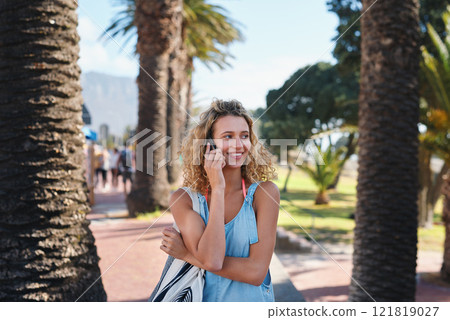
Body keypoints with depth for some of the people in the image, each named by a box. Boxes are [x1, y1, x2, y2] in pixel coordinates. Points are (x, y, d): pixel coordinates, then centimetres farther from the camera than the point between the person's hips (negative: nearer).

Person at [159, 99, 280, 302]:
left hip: (251, 300, 0)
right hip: (203, 300, 0)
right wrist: (218, 188, -18)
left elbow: (257, 272, -15)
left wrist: (186, 254, -15)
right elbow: (211, 260, -20)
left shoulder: (264, 193, -9)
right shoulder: (184, 199, -7)